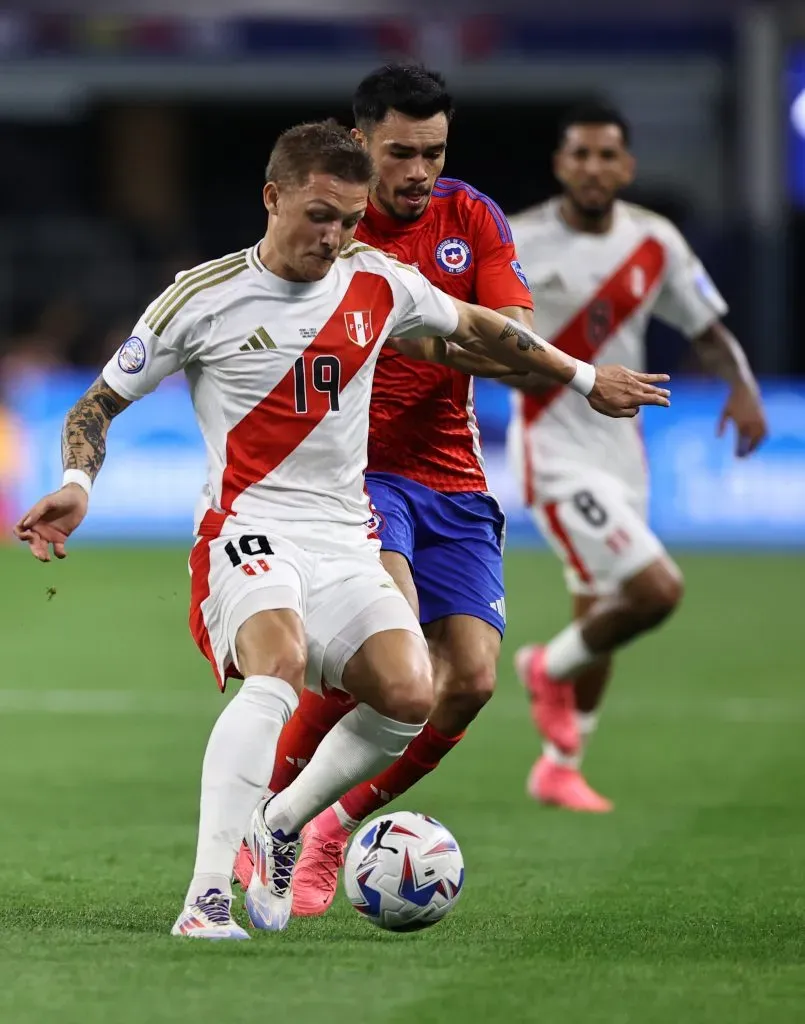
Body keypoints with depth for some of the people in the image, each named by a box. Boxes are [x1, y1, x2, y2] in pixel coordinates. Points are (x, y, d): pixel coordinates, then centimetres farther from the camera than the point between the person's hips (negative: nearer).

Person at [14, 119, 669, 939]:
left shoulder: (378, 285, 7)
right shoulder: (204, 297, -3)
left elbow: (475, 326, 27)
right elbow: (100, 403, 4)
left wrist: (584, 377, 35)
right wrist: (77, 483, -15)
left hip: (345, 540, 5)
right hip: (247, 527, -5)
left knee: (409, 695, -19)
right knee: (280, 663, -34)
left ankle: (280, 826, 9)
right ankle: (206, 896, -38)